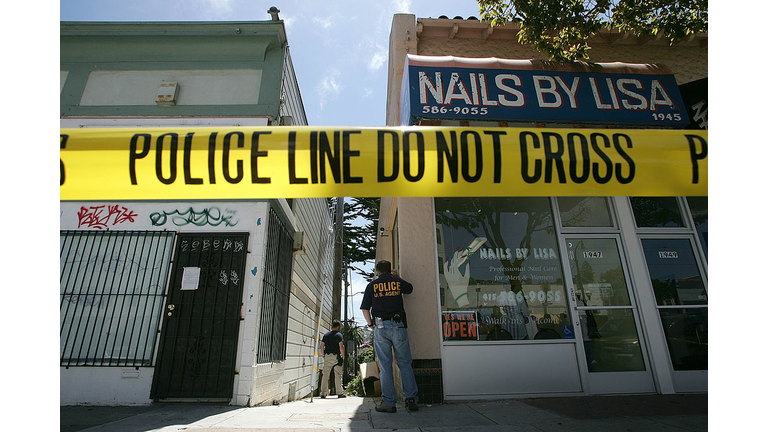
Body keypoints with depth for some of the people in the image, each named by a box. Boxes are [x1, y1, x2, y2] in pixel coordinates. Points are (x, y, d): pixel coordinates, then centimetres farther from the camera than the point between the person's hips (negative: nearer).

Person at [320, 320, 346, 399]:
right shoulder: (339, 335, -5)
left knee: (325, 375, 8)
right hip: (336, 356, -4)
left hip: (327, 356, 4)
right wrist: (343, 356, -1)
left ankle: (323, 393, 10)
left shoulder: (325, 335, 10)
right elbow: (341, 347, -10)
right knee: (338, 375, 2)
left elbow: (321, 346, 10)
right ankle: (340, 393, 4)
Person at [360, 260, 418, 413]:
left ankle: (388, 403, 6)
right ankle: (411, 399, 5)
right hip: (399, 326, 1)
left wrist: (371, 325, 14)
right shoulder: (398, 283, 7)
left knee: (385, 365, 4)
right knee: (405, 363, 7)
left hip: (380, 327, 0)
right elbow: (409, 288, 29)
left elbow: (365, 309, 3)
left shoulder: (372, 286, 5)